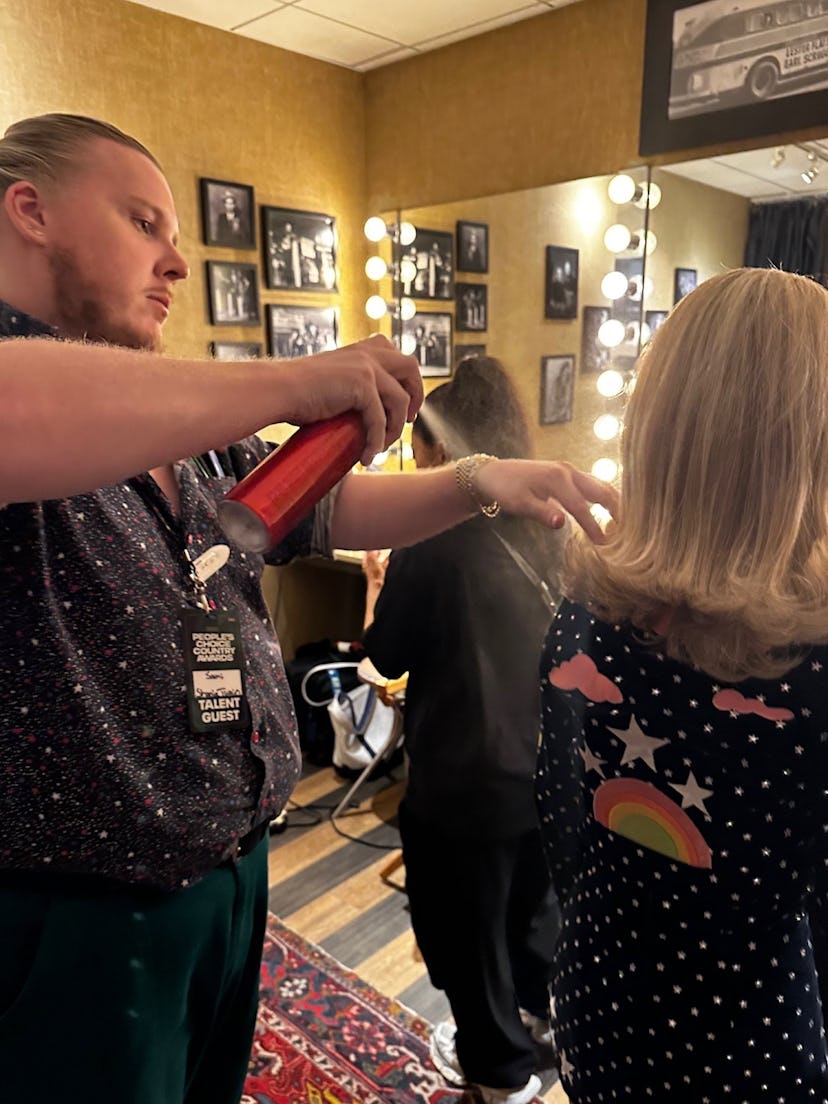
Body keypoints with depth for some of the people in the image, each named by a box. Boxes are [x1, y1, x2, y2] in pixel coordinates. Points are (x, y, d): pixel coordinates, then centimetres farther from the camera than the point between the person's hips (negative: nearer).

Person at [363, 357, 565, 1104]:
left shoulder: (432, 539, -23)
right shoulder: (547, 526, -4)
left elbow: (387, 656, -12)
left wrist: (377, 587, 6)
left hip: (461, 779, -7)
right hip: (542, 762, 7)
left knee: (468, 925, 17)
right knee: (533, 895, 30)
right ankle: (538, 1008, 55)